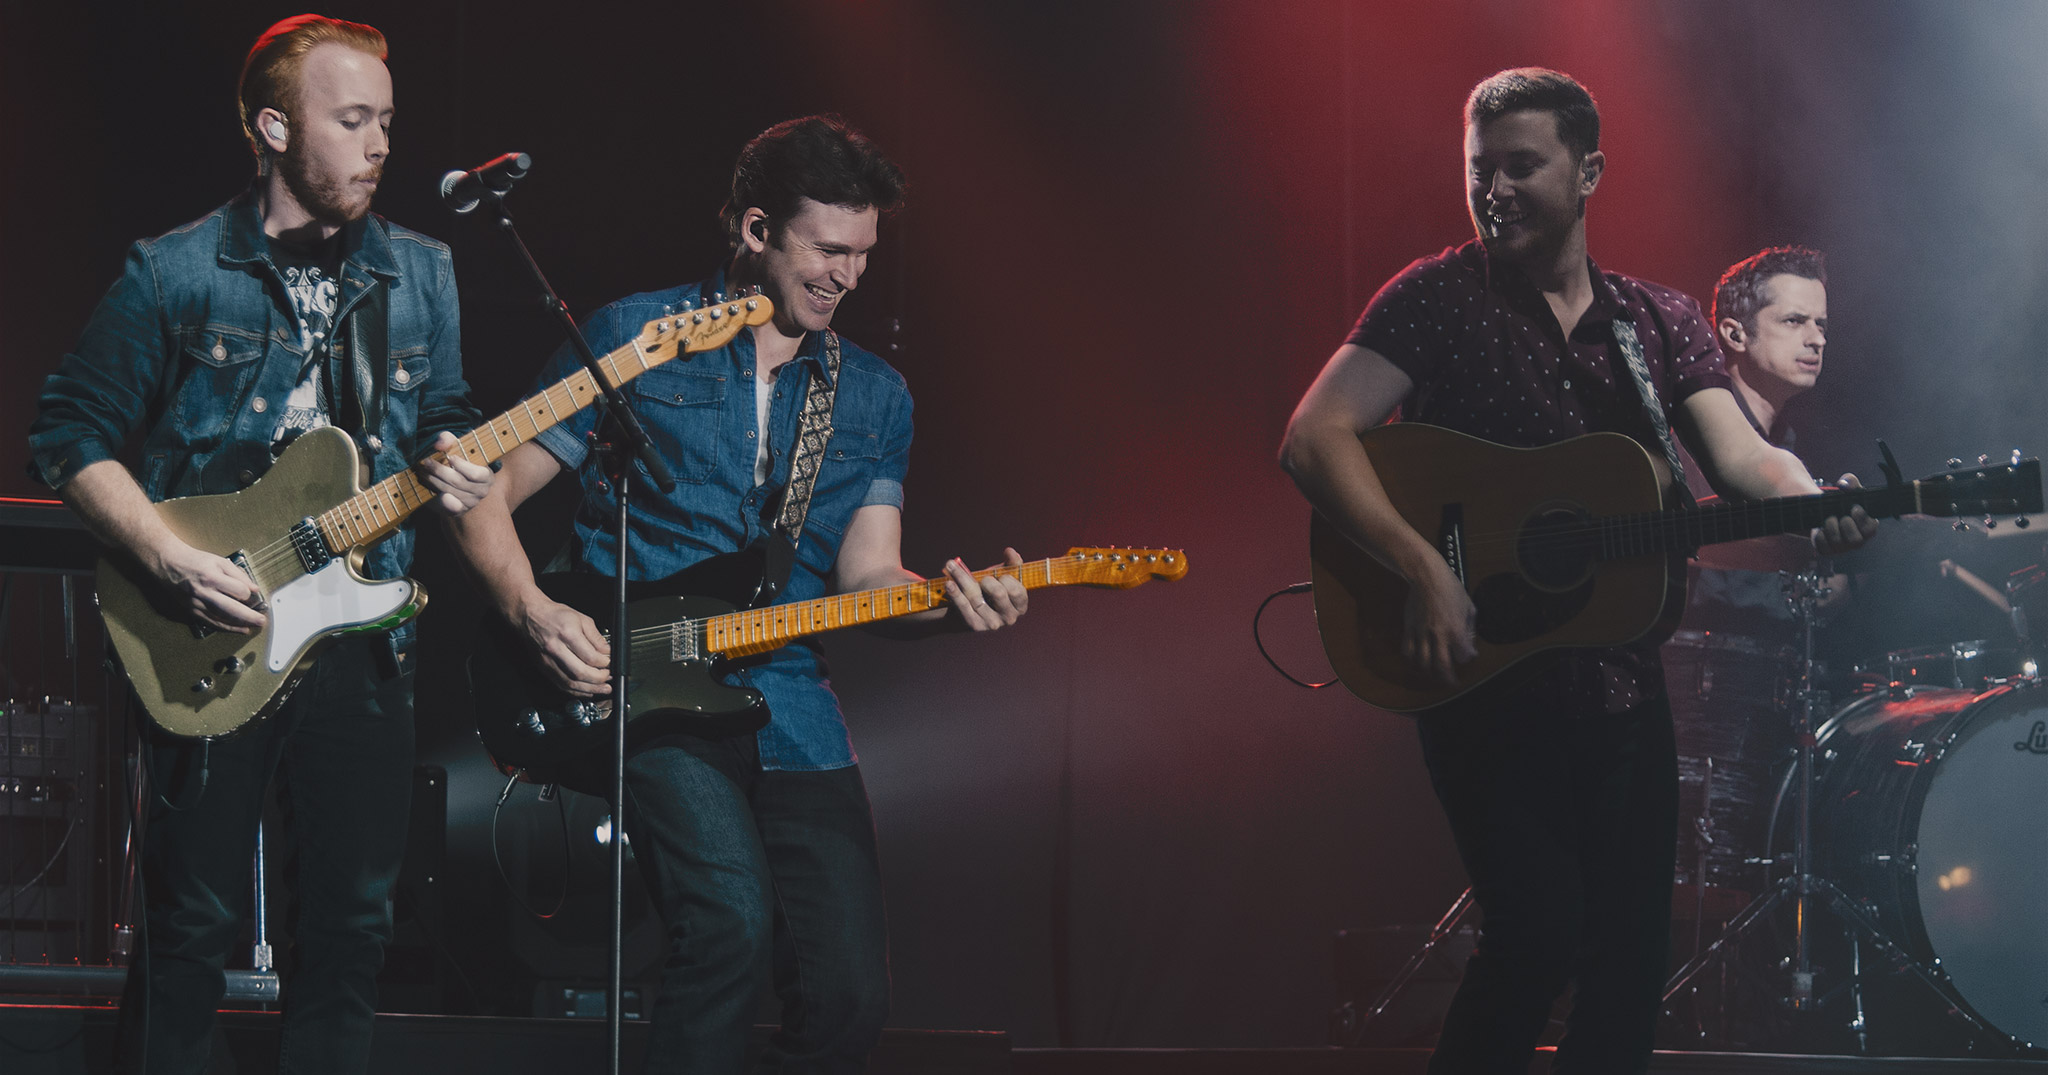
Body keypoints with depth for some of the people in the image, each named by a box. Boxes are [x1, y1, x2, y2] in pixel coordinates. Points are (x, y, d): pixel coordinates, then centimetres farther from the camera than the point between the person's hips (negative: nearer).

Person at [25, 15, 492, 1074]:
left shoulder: (421, 274, 9)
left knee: (351, 925, 7)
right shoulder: (174, 275, -5)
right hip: (213, 648, -4)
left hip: (362, 640, 4)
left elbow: (446, 420, 18)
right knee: (192, 924, 0)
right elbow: (69, 434, -3)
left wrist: (452, 466, -6)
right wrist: (173, 560, -15)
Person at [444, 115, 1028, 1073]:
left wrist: (949, 605, -17)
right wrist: (531, 613, -14)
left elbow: (866, 576, 6)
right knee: (734, 923, -28)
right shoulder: (633, 337, 2)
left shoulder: (874, 398, 14)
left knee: (850, 994, -4)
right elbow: (488, 493, 3)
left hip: (792, 709, 4)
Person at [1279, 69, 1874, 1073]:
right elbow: (1314, 438, -14)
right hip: (1484, 678, -5)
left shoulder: (1660, 321, 9)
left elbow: (1738, 452, -5)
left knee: (1631, 949, 5)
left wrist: (1812, 502, -28)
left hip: (1619, 680, 5)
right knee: (1540, 930, -18)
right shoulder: (1439, 297, -3)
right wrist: (1423, 568, -26)